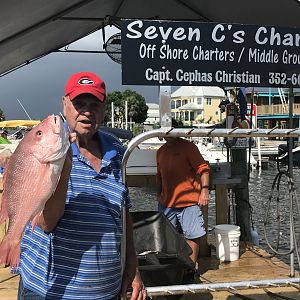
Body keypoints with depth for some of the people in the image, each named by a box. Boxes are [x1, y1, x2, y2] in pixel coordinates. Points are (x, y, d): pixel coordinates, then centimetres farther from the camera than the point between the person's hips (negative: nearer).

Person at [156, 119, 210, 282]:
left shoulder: (188, 146, -5)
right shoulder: (161, 151, 15)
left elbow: (203, 169, -10)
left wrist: (204, 189, -20)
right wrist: (159, 195, 22)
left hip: (188, 201, -6)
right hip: (167, 203, 6)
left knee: (191, 236, 0)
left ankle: (191, 270, 13)